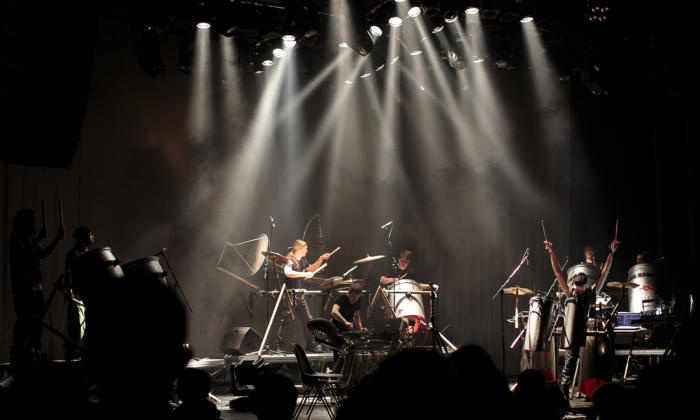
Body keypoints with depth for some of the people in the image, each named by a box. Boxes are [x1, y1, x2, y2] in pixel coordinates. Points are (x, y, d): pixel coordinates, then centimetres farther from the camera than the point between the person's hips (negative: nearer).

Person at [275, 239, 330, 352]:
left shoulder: (302, 260, 12)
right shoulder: (290, 260, -14)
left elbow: (311, 269, 29)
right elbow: (287, 273, -33)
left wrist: (320, 259, 17)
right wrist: (304, 274, -35)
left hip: (300, 296, 8)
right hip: (290, 297, -8)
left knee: (308, 320, 8)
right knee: (286, 322, -5)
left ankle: (310, 345, 17)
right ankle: (279, 346, 3)